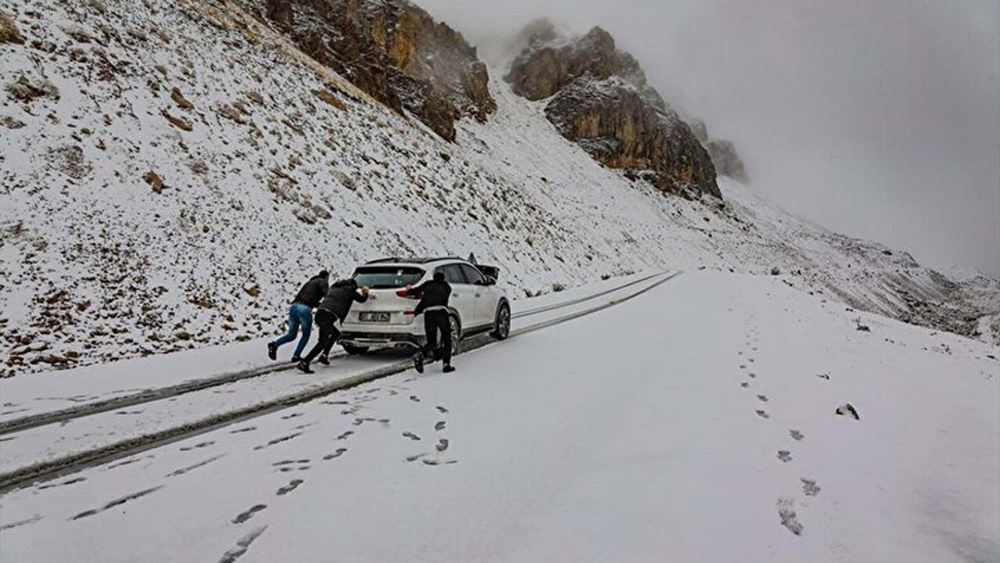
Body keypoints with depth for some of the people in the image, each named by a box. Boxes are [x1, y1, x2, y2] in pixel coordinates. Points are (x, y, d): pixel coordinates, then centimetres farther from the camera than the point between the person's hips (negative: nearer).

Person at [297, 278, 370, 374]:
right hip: (329, 316, -8)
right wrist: (365, 294, 49)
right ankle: (304, 363, -22)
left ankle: (324, 355, 15)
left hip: (319, 313, 8)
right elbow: (362, 299, 27)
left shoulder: (333, 287, 30)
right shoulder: (349, 290, 15)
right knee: (323, 343, -11)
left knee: (336, 333, 27)